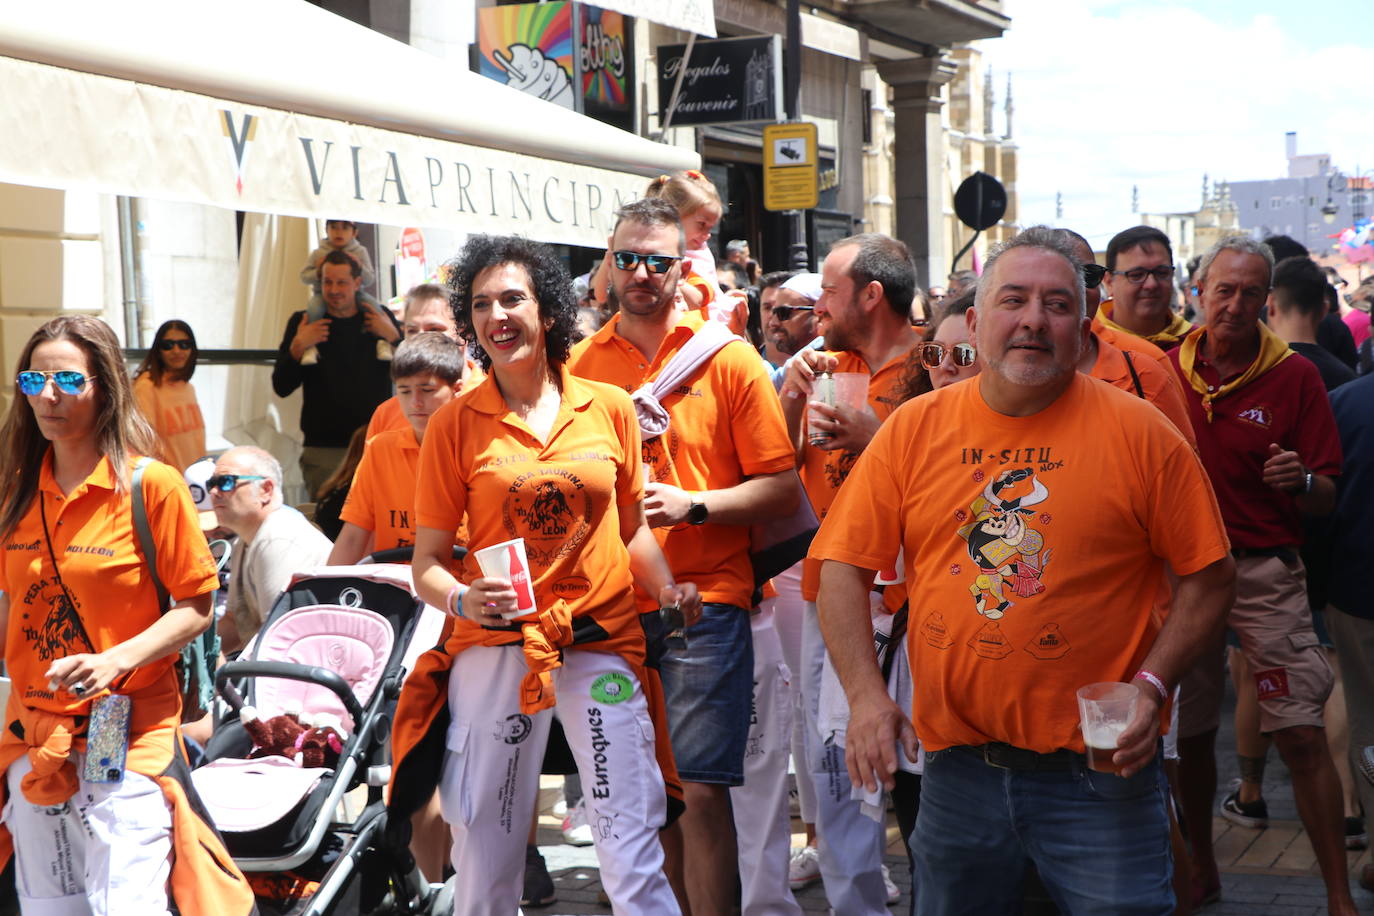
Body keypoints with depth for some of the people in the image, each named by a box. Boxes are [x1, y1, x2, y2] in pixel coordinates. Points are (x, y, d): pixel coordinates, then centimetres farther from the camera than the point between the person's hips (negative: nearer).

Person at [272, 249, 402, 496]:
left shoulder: (381, 319, 8)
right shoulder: (303, 322, 5)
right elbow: (281, 387, 2)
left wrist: (393, 337, -10)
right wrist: (297, 348, -14)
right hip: (323, 449, -1)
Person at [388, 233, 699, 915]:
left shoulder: (609, 408, 5)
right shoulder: (455, 423, 2)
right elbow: (427, 562, 3)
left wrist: (666, 589, -2)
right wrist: (461, 599, -17)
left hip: (600, 645, 0)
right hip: (493, 649, 0)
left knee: (633, 852, -7)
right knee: (485, 857, 6)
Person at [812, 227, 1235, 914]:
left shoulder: (1140, 433, -4)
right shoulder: (913, 429, 2)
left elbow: (1208, 577, 0)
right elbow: (843, 568, 3)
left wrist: (1151, 684, -12)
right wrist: (866, 694, -9)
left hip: (1097, 773, -2)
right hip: (956, 768, 3)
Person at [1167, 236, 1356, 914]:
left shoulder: (1294, 376, -1)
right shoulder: (1164, 369, 4)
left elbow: (1328, 497, 0)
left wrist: (1300, 480, -22)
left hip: (1264, 571, -2)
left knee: (1302, 734, -7)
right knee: (1190, 730, 10)